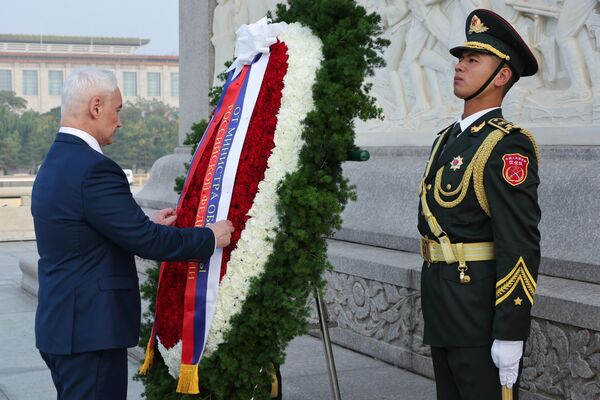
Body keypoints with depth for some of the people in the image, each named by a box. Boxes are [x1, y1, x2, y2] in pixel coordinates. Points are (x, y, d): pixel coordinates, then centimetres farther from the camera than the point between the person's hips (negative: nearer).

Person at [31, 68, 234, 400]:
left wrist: (147, 225, 17)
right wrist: (210, 237, -6)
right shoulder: (93, 168, -20)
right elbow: (146, 242, -19)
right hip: (91, 331, -10)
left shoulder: (54, 164, 12)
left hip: (60, 323, 10)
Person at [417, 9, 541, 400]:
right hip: (443, 310, 9)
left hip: (481, 317, -9)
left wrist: (510, 336, -23)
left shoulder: (508, 145, -14)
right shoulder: (447, 139, 13)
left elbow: (521, 247, -20)